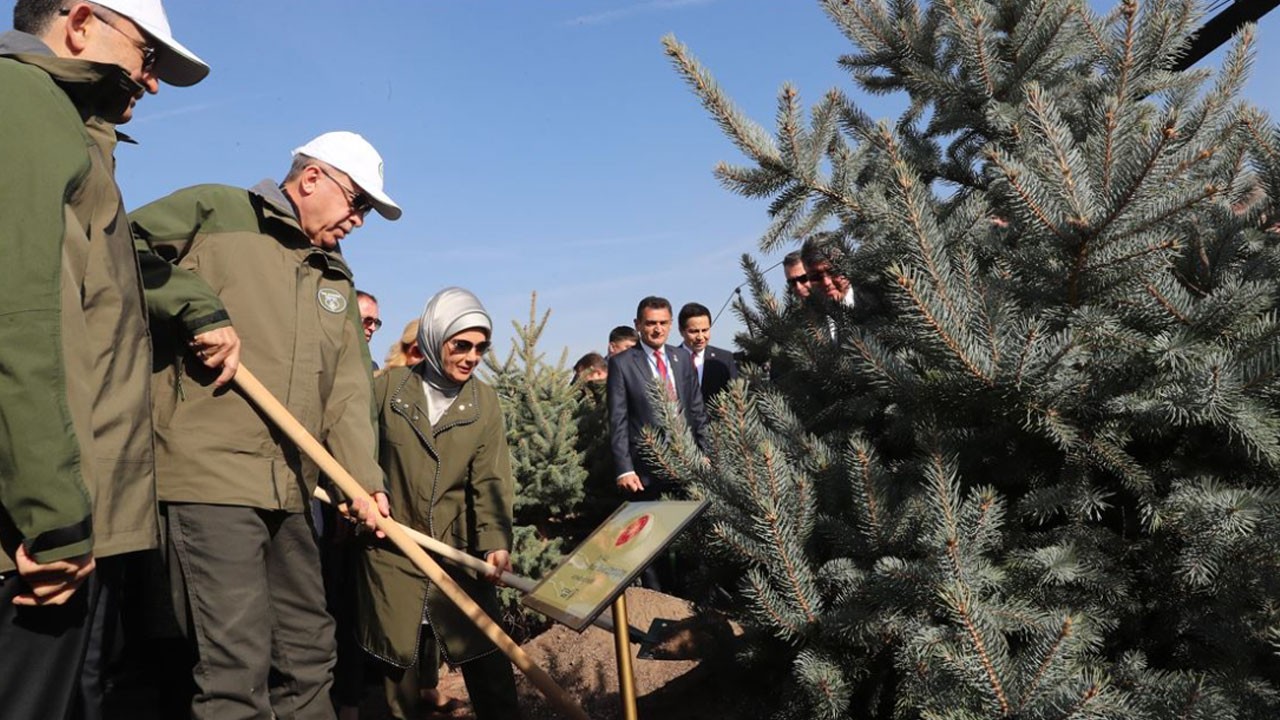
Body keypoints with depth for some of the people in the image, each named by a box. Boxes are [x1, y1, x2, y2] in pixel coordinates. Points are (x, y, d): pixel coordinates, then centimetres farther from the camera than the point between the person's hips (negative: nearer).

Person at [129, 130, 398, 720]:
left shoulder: (336, 279, 18)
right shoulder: (214, 212, 0)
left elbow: (348, 388, 9)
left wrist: (363, 475, -4)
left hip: (289, 488, 7)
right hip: (211, 473, -7)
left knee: (309, 654, 15)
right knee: (237, 667, -8)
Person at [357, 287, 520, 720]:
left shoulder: (485, 401, 1)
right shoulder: (388, 387, -2)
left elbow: (491, 480, -7)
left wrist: (496, 542, -19)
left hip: (460, 552, 1)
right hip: (392, 551, 0)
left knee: (488, 663, 2)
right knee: (399, 667, 10)